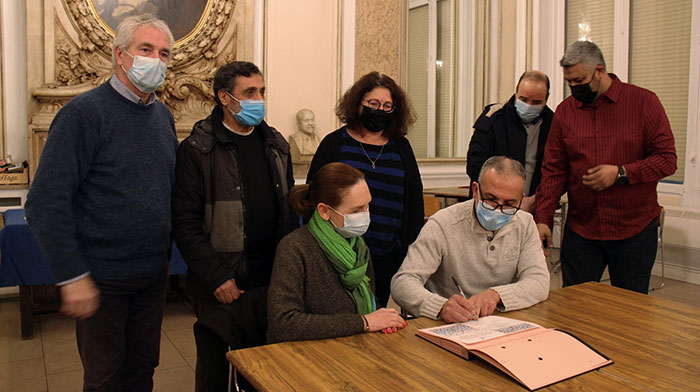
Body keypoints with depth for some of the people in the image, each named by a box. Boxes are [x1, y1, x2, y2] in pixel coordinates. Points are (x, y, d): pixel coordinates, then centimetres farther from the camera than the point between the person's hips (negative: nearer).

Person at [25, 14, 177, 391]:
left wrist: (164, 256, 11)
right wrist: (72, 275, -18)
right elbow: (45, 202, -17)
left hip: (152, 275, 6)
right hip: (101, 278, -5)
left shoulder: (163, 116, 7)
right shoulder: (84, 112, -13)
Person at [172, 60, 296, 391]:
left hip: (271, 283, 5)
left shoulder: (275, 146, 10)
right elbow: (185, 222, -12)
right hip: (221, 286, -4)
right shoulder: (197, 150, -8)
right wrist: (217, 277, -15)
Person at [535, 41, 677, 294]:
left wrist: (621, 173, -19)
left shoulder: (643, 102, -3)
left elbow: (667, 159, -4)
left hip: (635, 231, -2)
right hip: (580, 231, 2)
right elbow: (553, 169, 3)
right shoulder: (565, 110, 5)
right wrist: (542, 218, -6)